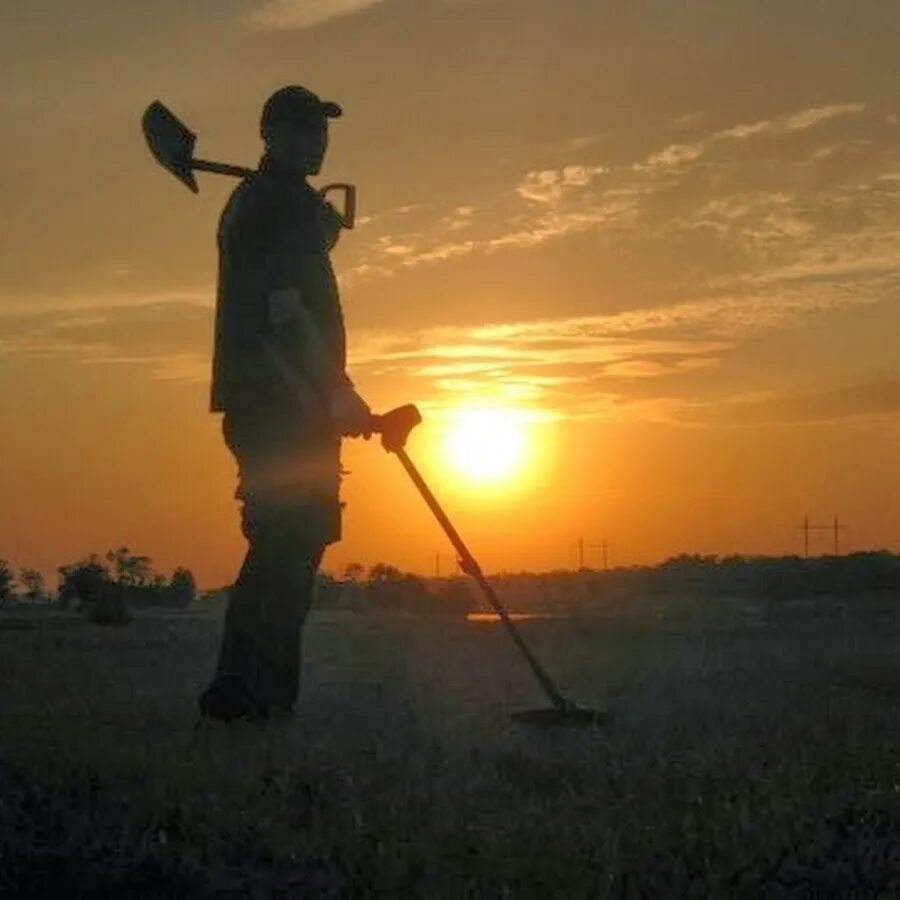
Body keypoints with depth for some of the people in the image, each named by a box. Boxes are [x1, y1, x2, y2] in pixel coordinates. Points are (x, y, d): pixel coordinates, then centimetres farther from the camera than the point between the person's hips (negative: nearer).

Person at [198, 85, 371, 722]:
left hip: (256, 401, 10)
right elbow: (285, 310, -18)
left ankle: (235, 692, 13)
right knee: (293, 544, -10)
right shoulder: (283, 204, -8)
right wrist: (340, 393, -19)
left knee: (276, 544, 12)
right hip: (286, 402, -10)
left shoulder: (248, 201, 22)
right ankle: (265, 695, -12)